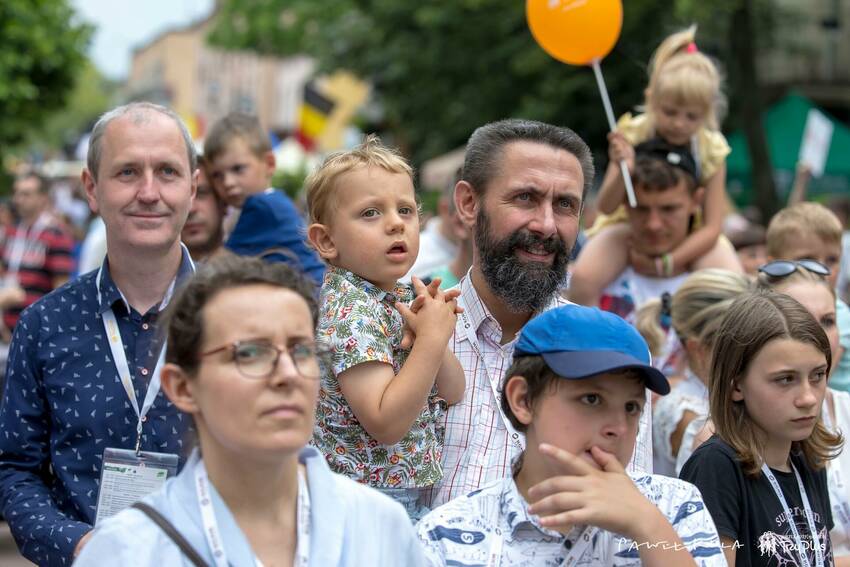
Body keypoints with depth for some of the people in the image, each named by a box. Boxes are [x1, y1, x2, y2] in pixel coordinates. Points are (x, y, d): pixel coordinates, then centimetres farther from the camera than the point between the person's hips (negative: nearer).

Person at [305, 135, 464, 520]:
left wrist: (434, 336, -8)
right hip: (364, 501, -8)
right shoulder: (350, 313, -19)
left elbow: (452, 393, 9)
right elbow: (386, 424, -26)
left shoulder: (403, 298, 7)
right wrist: (432, 339, -23)